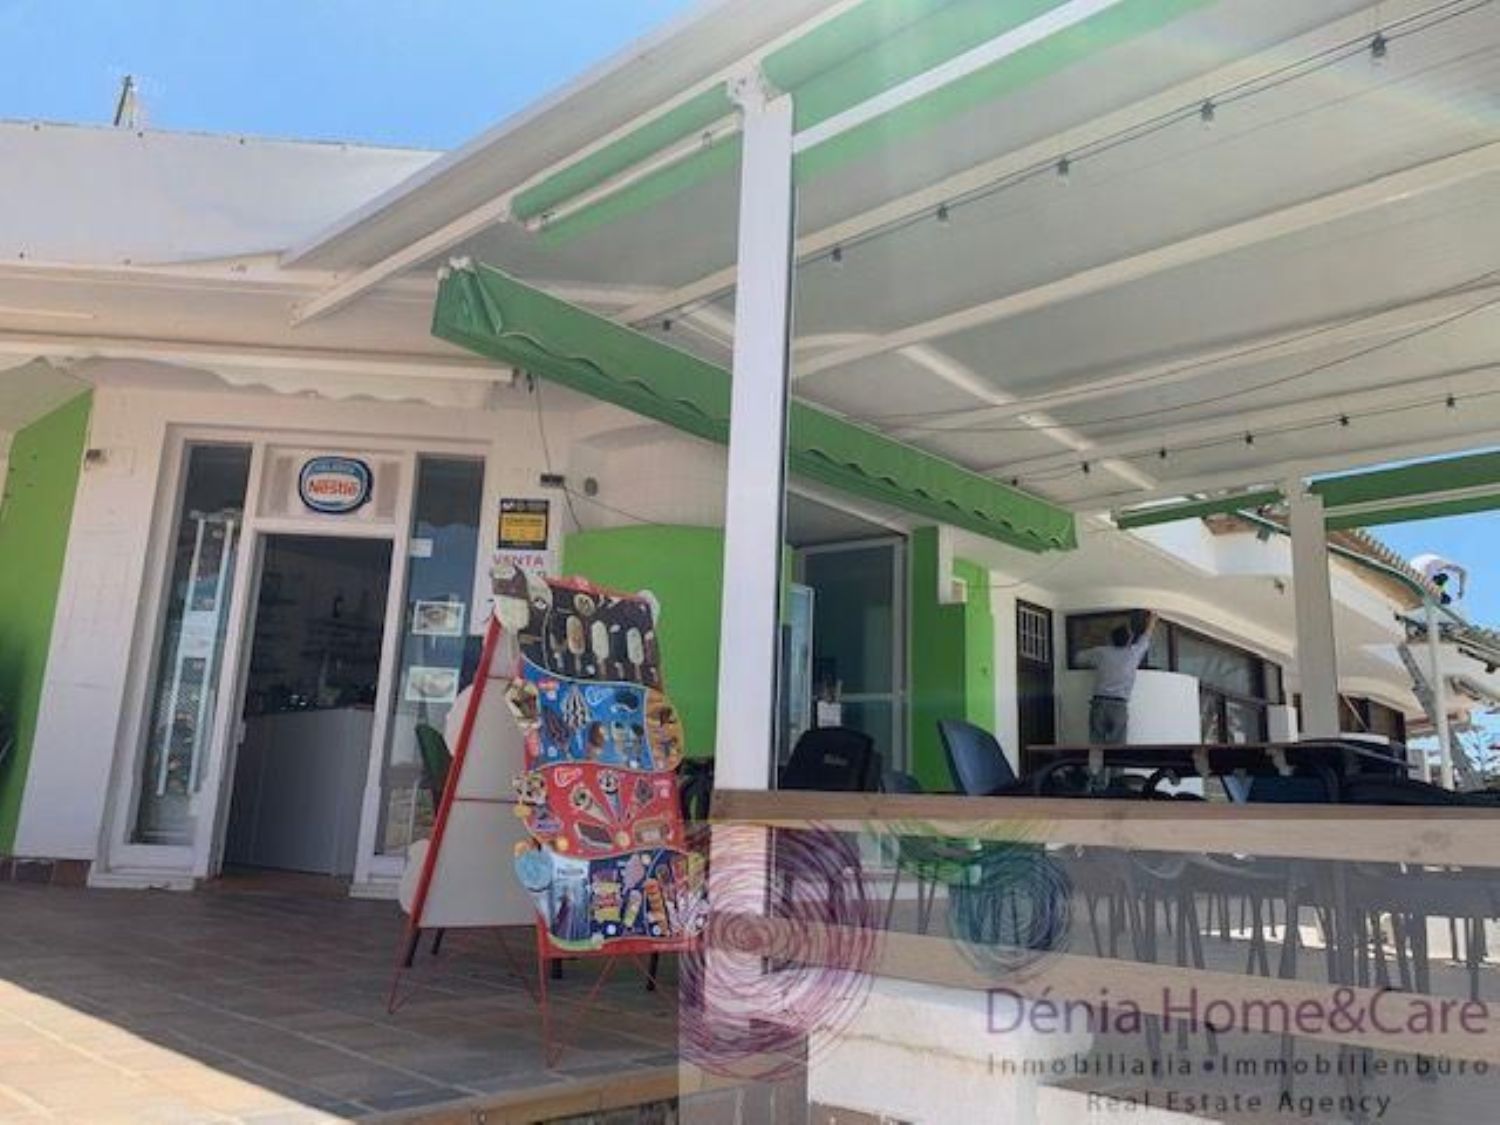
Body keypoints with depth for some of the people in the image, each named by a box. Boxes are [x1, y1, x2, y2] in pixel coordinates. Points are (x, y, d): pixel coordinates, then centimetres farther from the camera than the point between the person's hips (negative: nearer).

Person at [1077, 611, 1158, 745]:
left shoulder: (1101, 652, 9)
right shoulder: (1132, 653, 9)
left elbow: (1080, 657, 25)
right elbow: (1146, 637, 29)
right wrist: (1151, 621, 47)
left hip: (1099, 703, 1)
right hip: (1119, 706, -1)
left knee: (1097, 745, -2)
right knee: (1117, 747, -3)